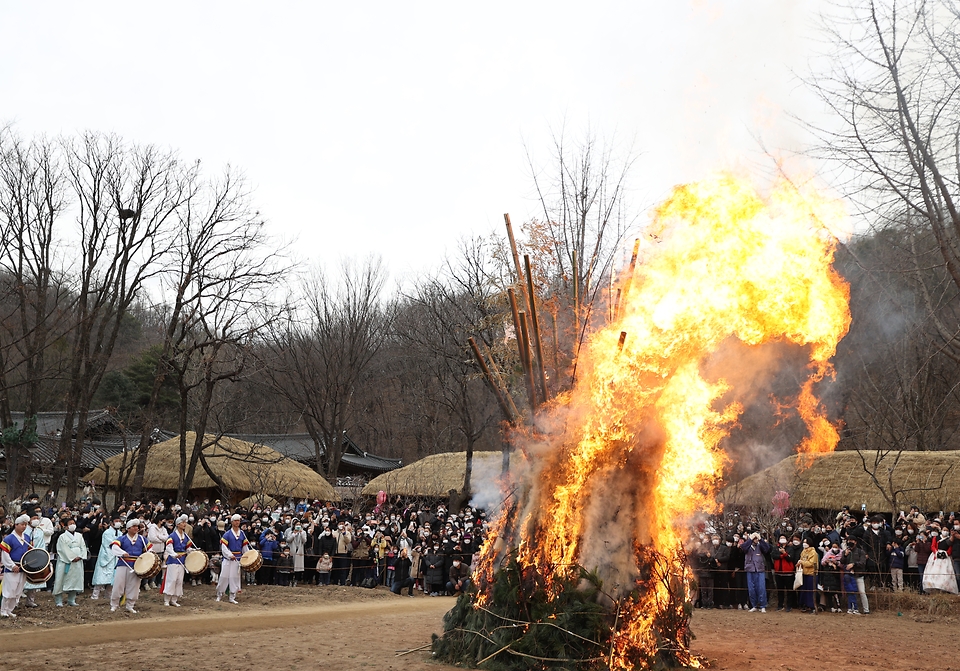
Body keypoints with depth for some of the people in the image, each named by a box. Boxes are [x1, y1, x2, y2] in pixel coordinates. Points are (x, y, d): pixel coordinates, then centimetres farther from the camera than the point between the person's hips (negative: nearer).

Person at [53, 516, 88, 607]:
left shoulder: (79, 536, 13)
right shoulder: (62, 537, -1)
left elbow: (83, 547, 8)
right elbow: (64, 550, -10)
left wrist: (80, 556, -8)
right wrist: (72, 558, -15)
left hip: (77, 562, 5)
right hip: (65, 562, -5)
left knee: (75, 579, 5)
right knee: (62, 580, -6)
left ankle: (71, 600, 14)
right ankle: (59, 601, 0)